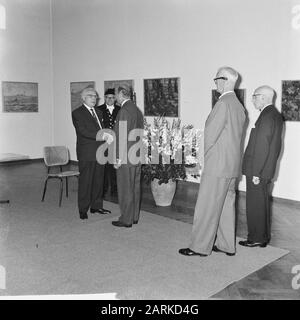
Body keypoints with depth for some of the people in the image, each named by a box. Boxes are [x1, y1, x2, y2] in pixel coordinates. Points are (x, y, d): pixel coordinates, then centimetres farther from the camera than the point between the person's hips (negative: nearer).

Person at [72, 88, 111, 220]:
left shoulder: (98, 112, 19)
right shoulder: (77, 113, -5)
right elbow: (83, 131, -17)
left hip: (99, 152, 7)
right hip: (87, 153, -7)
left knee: (98, 180, 11)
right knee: (85, 181, -1)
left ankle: (96, 206, 22)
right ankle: (83, 209, 10)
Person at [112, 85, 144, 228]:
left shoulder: (124, 111, -16)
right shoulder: (137, 110, 12)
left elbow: (123, 136, -20)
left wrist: (119, 158, -16)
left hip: (126, 157, -9)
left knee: (125, 189, 0)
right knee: (135, 187, 14)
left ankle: (126, 220, 8)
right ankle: (134, 216, 24)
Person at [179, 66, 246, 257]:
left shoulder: (223, 103, -16)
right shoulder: (239, 106, 12)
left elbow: (210, 133, -17)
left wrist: (207, 156, 0)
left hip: (217, 165, -9)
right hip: (232, 165, 9)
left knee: (207, 207, 0)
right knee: (227, 205, 15)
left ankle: (200, 247, 9)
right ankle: (227, 245, 24)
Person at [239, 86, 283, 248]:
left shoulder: (267, 116, -17)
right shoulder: (276, 115, 13)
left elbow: (262, 147, -22)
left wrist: (256, 172, -20)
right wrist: (267, 169, 19)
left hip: (258, 170, -10)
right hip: (266, 170, 10)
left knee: (255, 205, 1)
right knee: (262, 204, 17)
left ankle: (256, 239, 12)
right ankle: (264, 237, 27)